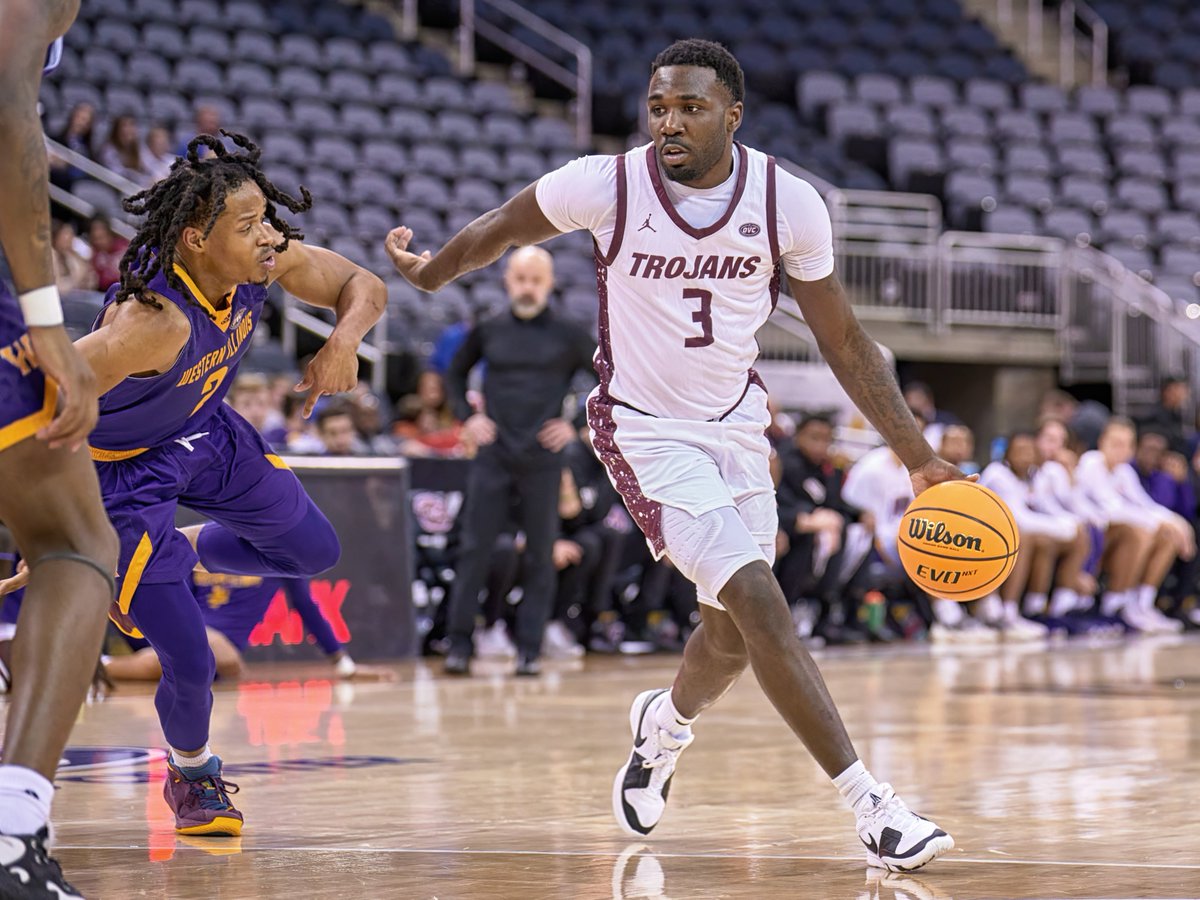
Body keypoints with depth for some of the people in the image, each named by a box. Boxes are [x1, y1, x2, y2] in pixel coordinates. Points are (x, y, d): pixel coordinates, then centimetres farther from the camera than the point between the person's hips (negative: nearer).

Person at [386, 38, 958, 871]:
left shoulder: (788, 202, -11)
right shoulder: (606, 187, -17)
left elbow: (844, 340, -1)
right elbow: (505, 227, 4)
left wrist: (919, 458, -4)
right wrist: (432, 273, 21)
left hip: (738, 425, 4)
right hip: (647, 430, -4)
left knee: (736, 633, 13)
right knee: (760, 601, -19)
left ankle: (666, 723, 49)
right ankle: (870, 803, -19)